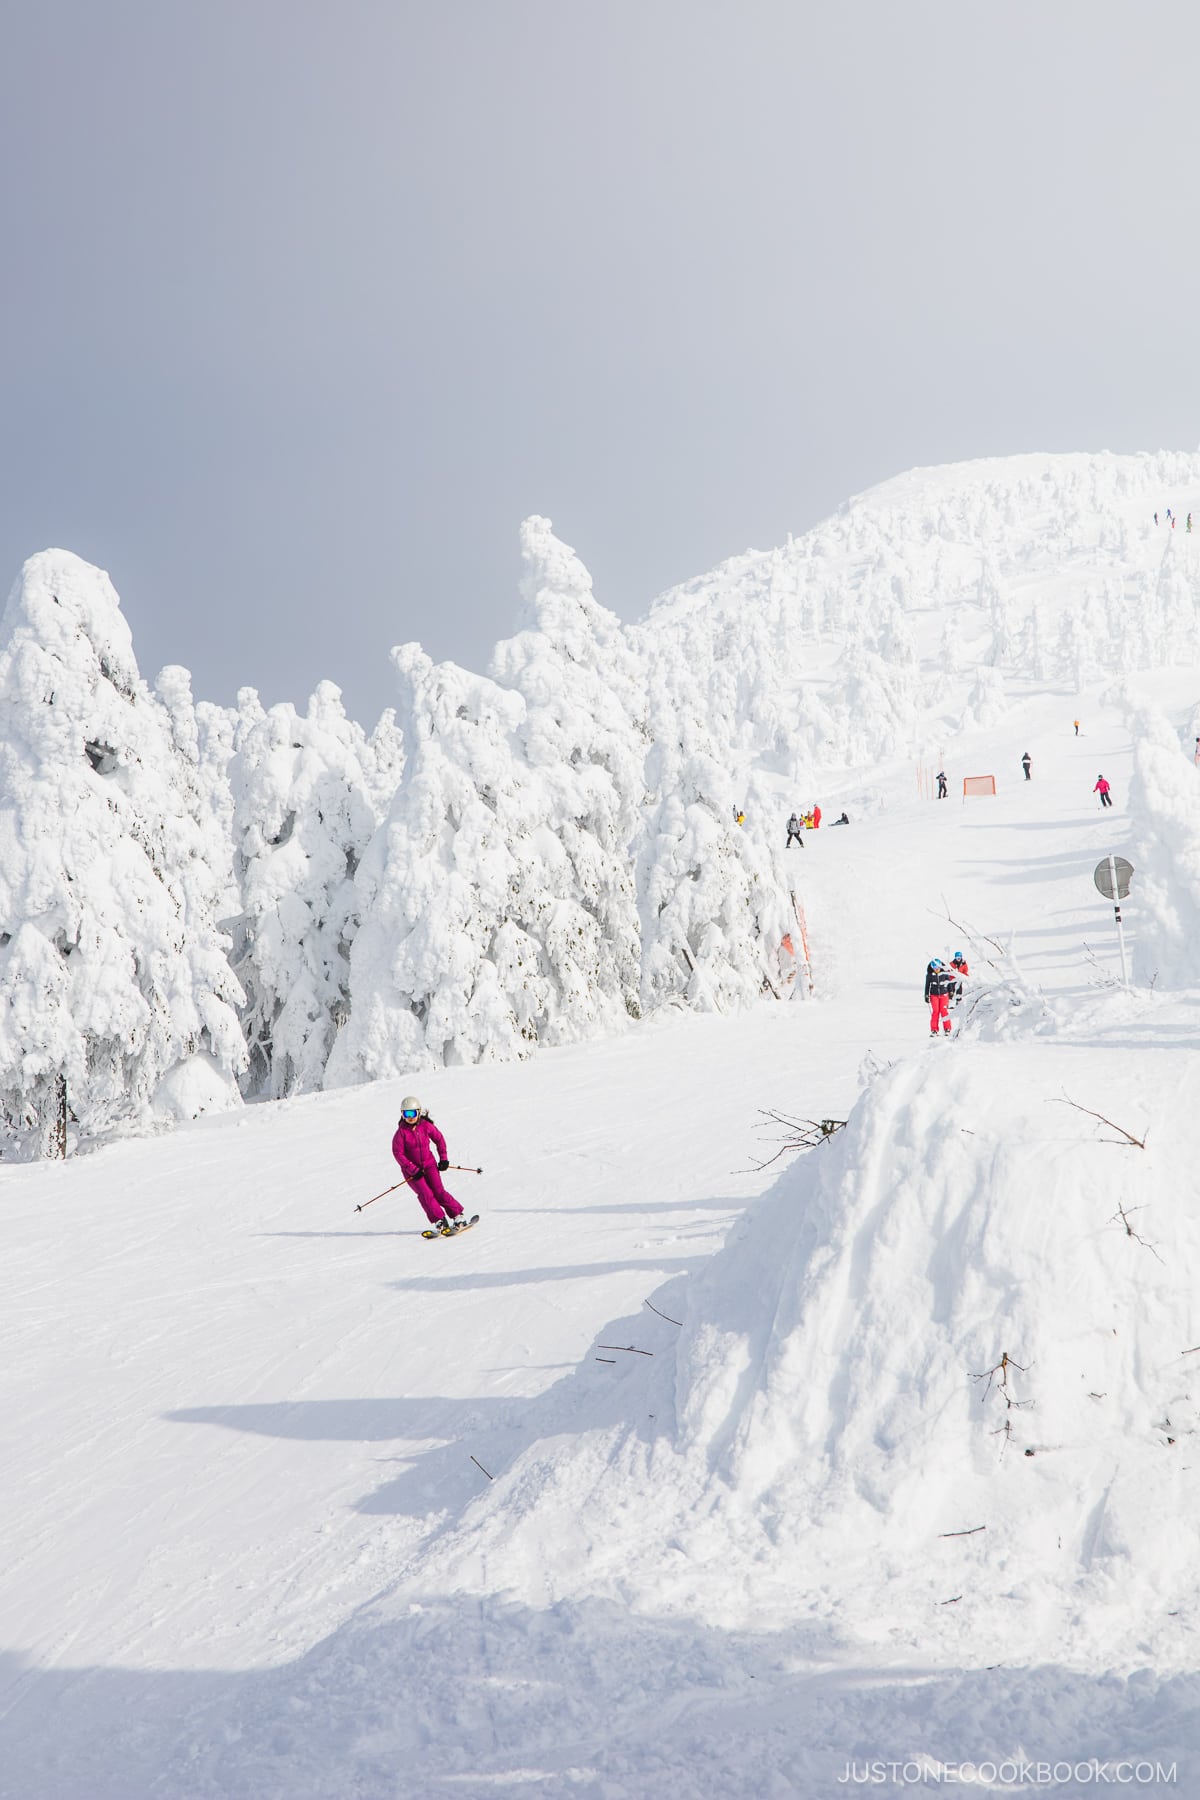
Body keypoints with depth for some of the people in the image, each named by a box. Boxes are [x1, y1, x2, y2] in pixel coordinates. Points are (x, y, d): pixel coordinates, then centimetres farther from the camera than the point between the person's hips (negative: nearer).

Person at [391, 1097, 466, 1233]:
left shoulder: (426, 1126, -6)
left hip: (429, 1164, 1)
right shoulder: (401, 1132, -14)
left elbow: (439, 1139, 8)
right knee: (425, 1194, -14)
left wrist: (443, 1158, 4)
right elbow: (398, 1153, -14)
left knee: (438, 1191, -7)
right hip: (411, 1168, -1)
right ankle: (439, 1221, -12)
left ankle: (457, 1215, 5)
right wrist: (413, 1169, -18)